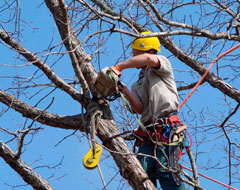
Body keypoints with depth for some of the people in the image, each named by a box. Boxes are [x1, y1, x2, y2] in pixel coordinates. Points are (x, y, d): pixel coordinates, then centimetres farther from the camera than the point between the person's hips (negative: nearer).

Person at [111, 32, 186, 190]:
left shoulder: (162, 63, 10)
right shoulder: (137, 85, 27)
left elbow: (148, 59, -17)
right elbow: (140, 109, 10)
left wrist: (119, 67, -11)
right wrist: (125, 91, -6)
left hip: (167, 128, -7)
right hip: (148, 133, 7)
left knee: (166, 172, -19)